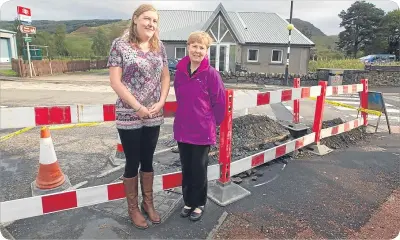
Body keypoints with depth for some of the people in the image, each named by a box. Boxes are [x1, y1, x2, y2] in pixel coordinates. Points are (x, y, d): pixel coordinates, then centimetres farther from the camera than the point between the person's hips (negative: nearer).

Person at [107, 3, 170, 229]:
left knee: (148, 161, 16)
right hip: (129, 116, -4)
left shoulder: (159, 47, 7)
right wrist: (138, 107, -14)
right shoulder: (120, 44, -6)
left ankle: (148, 203, 34)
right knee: (133, 162, 9)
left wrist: (161, 102, -5)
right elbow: (115, 81, -11)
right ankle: (133, 208, 29)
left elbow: (165, 77, 11)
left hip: (154, 117, 4)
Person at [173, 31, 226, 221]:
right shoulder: (180, 71, 1)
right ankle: (188, 202, 36)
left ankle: (199, 204, 31)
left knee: (199, 169, 10)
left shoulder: (211, 73, -13)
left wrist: (213, 122, 1)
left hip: (203, 131, -4)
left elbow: (219, 101, -7)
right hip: (182, 128, 5)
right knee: (186, 168, 16)